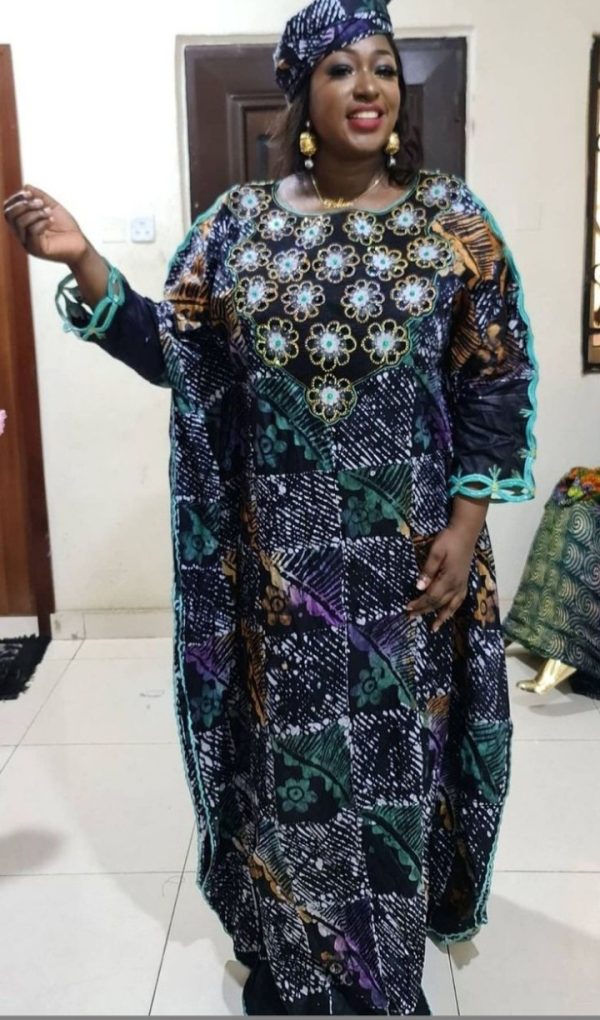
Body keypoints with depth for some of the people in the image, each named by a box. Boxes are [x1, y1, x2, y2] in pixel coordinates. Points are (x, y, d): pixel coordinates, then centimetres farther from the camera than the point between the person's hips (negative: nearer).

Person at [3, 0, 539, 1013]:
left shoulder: (450, 219, 0)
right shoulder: (239, 223, 4)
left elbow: (496, 382, -1)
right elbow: (174, 354, 3)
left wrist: (465, 526, -8)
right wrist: (85, 265, -10)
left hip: (406, 544, 0)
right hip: (282, 547, 1)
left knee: (397, 732, 11)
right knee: (292, 740, 11)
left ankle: (393, 916, 39)